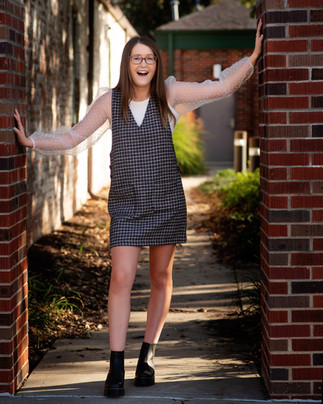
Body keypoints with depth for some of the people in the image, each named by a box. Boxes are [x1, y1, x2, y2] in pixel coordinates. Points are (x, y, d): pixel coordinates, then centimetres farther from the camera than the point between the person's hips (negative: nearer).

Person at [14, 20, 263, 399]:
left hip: (166, 201, 1)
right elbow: (73, 138, 3)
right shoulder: (110, 101, -1)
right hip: (126, 205, -1)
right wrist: (31, 141, -6)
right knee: (121, 279, -11)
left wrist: (252, 57, -8)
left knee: (161, 278, 8)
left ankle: (147, 356, 23)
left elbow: (222, 86, -1)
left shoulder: (169, 94, -2)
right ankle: (116, 367, -8)